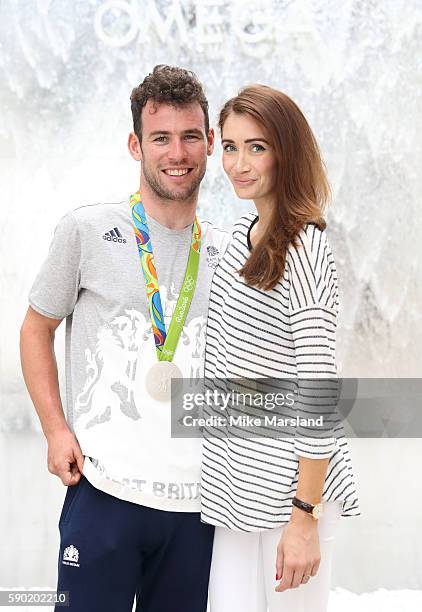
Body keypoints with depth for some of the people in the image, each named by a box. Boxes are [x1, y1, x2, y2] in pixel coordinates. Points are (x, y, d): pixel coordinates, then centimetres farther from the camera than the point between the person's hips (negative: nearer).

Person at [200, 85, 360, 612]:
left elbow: (317, 386, -18)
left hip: (288, 481, -7)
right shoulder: (241, 233, 9)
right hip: (234, 475, 7)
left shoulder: (304, 247, -16)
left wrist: (305, 515, -18)